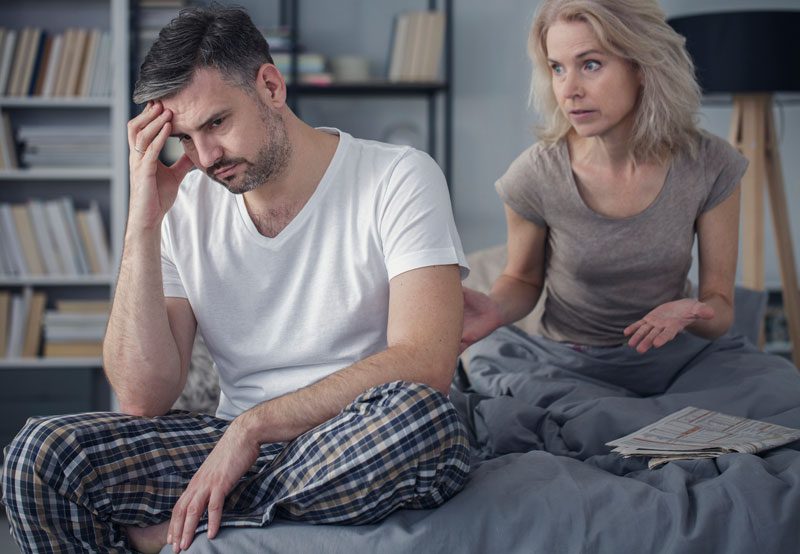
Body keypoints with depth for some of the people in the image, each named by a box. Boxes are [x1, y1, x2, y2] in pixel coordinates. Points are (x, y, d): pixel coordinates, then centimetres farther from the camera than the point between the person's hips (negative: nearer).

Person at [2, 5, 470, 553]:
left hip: (369, 447, -1)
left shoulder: (399, 178, -6)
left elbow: (423, 365, -17)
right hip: (236, 447, 2)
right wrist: (143, 223, -10)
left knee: (417, 414, -38)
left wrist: (254, 425, -21)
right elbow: (144, 398, -4)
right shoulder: (186, 208, 4)